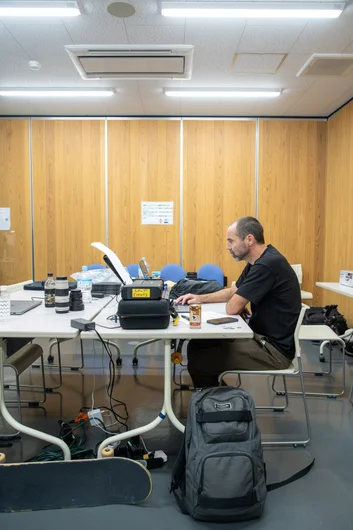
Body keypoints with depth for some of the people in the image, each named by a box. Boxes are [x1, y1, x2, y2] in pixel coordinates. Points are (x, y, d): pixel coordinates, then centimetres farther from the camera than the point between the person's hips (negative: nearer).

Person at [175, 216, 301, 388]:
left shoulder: (267, 264, -25)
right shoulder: (259, 261, 9)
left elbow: (232, 308, -23)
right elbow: (233, 292, 21)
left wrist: (239, 307, 1)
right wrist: (200, 298, 9)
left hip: (274, 348, -10)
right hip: (262, 336, 10)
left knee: (198, 361, -14)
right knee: (197, 345, 7)